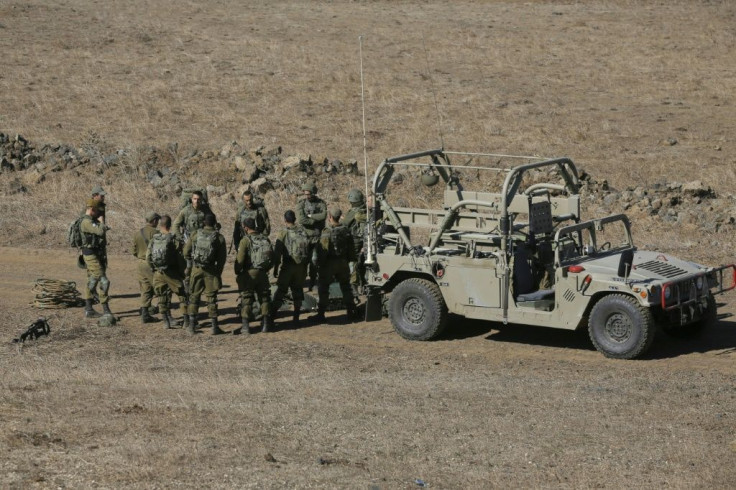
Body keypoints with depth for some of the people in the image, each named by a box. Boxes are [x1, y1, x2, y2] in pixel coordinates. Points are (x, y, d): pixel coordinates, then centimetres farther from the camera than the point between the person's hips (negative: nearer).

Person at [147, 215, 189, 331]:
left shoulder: (153, 240, 2)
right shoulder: (173, 240, -10)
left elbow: (148, 257, 6)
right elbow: (180, 258, -10)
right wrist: (182, 272, 4)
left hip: (158, 273, 4)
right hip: (172, 273, -4)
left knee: (162, 298, 15)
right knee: (182, 296, 0)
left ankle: (166, 322, 17)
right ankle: (186, 322, -9)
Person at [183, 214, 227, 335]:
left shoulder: (196, 234, -1)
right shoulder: (219, 237, -3)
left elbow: (186, 250, 5)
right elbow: (222, 257, -2)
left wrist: (189, 261, 24)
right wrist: (218, 273, 9)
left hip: (196, 269, 1)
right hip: (211, 270, -1)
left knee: (194, 296, 11)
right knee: (211, 298, 4)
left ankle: (192, 325, 10)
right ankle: (214, 326, 4)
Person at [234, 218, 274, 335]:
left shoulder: (246, 240, -12)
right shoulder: (265, 239, 5)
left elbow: (240, 259, -16)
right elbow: (272, 258, 10)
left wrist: (237, 273, -3)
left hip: (249, 273, -5)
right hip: (262, 273, 5)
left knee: (246, 299, 0)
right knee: (264, 298, 15)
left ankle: (245, 326, -3)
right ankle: (265, 324, 18)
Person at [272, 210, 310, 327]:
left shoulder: (283, 233, -8)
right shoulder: (302, 231, 2)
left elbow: (277, 252, -8)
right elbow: (309, 249, 5)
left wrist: (275, 268, -1)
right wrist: (307, 263, 14)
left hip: (288, 266, -3)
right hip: (301, 267, 3)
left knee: (280, 291, 4)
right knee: (298, 291, 12)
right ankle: (296, 318, 12)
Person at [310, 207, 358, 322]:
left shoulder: (327, 233, -19)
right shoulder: (346, 231, 1)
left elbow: (322, 250, -19)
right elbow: (351, 249, 9)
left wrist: (318, 262, -6)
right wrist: (348, 260, 20)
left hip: (329, 264, -5)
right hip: (343, 263, 5)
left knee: (324, 289, 3)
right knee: (346, 288, 15)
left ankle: (321, 314, 3)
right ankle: (351, 312, 16)